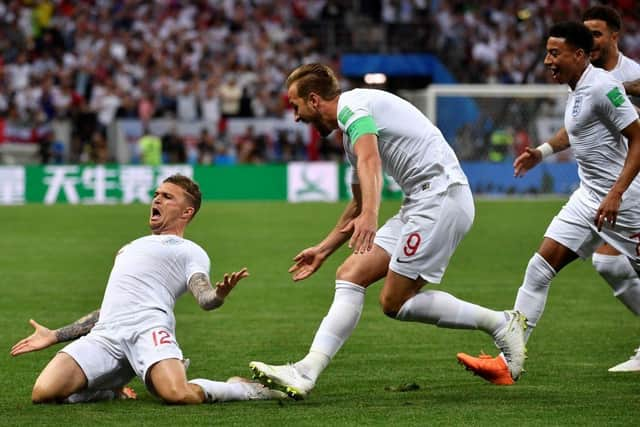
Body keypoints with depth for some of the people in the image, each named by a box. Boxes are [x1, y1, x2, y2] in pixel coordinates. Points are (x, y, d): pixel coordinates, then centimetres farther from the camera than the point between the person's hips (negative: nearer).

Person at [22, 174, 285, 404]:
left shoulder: (188, 251, 18)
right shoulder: (131, 248, 37)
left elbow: (203, 298, 0)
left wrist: (219, 295, -25)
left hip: (148, 328, -5)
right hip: (104, 336, 5)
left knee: (177, 394, -36)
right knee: (44, 393, -22)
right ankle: (109, 386, 10)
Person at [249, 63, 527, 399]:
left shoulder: (353, 106, -8)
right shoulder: (352, 132, 24)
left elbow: (370, 162, -29)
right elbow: (359, 202, 37)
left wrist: (370, 216, -44)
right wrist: (323, 250, 41)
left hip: (441, 194, -10)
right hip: (419, 204, 10)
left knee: (395, 302, -9)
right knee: (349, 275, 1)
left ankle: (500, 323, -1)